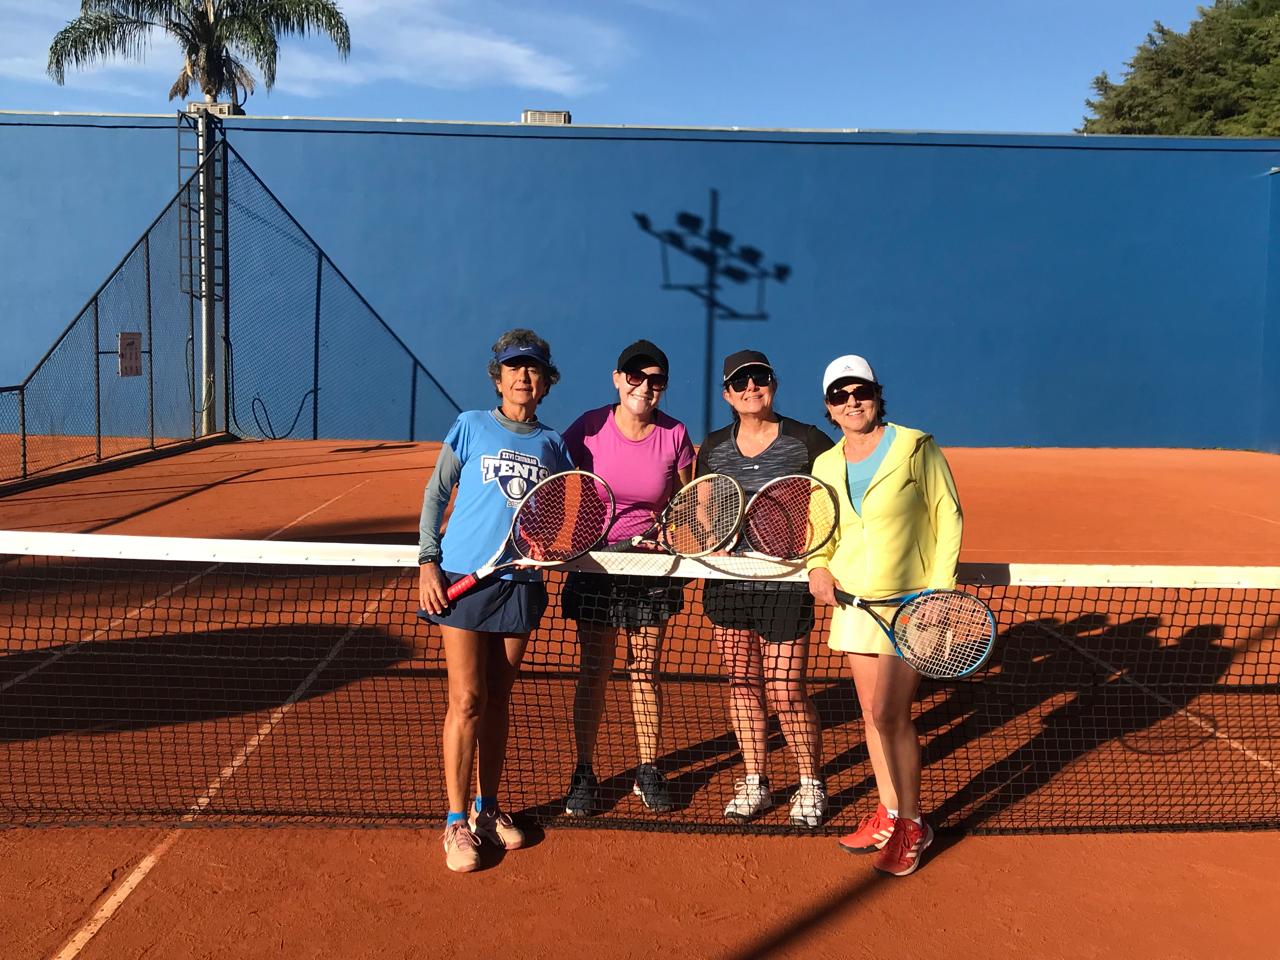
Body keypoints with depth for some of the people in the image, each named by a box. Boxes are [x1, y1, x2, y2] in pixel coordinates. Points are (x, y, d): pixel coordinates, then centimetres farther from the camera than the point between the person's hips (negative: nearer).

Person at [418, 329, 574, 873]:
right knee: (466, 701, -3)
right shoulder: (470, 427, 1)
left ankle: (486, 810, 25)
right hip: (462, 580, -3)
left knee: (498, 702, 11)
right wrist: (427, 561, -4)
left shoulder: (552, 444, 9)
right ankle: (456, 823, 9)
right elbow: (434, 495, 3)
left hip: (520, 584, 3)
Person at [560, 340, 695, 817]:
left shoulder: (674, 435, -4)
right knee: (593, 671, 5)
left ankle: (648, 770, 25)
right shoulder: (589, 427, -9)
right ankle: (584, 774, 19)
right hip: (595, 564, -1)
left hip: (652, 567, 1)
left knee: (646, 671, 10)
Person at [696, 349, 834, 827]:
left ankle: (811, 785, 20)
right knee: (743, 684, 12)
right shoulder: (713, 447, 8)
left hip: (785, 585, -4)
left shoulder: (807, 441, -4)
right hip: (726, 582, 4)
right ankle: (754, 783, 27)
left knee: (786, 692, -2)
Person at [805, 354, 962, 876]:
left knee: (890, 714, -7)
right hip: (853, 603, 5)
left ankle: (911, 824, 12)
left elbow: (948, 518, -5)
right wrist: (819, 566, -3)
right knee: (872, 713, 11)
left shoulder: (915, 447, -7)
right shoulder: (825, 465, 7)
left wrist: (939, 589, -12)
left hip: (908, 603, -5)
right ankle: (888, 814, 27)